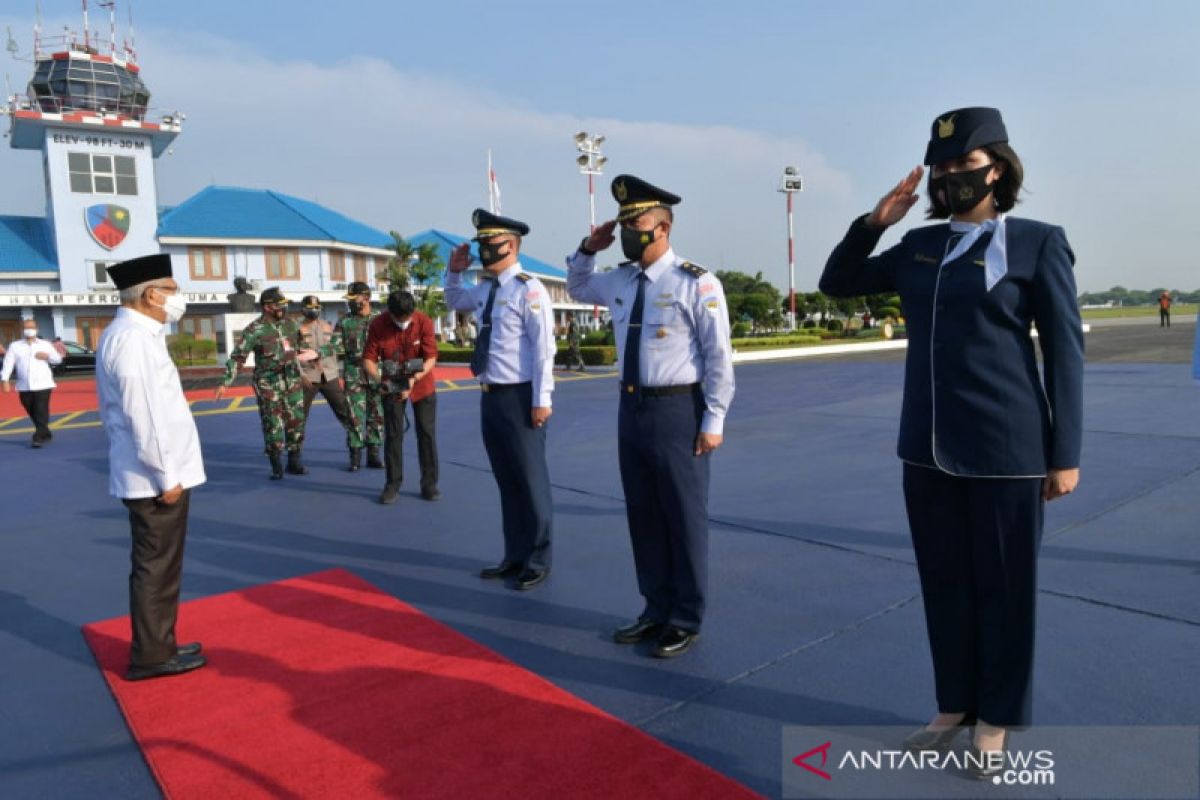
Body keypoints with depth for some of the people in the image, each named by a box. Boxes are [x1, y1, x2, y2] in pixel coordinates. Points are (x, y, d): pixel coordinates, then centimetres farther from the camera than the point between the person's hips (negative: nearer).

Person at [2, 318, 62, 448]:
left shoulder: (45, 344, 8)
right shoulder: (15, 346, 6)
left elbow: (58, 359, 11)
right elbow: (8, 363, -1)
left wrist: (48, 356, -10)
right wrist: (5, 380, -12)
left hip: (43, 384, -2)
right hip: (24, 386, 2)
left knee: (41, 412, -9)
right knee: (32, 414, 10)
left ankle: (38, 438, -9)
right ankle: (46, 434, 25)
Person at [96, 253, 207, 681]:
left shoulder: (129, 334, 12)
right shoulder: (133, 339, -19)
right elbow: (142, 415, -23)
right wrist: (165, 475, -18)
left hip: (151, 473, 10)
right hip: (155, 476, -10)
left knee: (158, 563, 18)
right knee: (156, 566, 2)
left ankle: (157, 646, 30)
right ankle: (151, 656, 14)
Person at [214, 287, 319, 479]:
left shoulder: (290, 324, 7)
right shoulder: (255, 329, -9)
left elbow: (300, 348, 22)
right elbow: (237, 357, -8)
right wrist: (225, 383, -12)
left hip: (293, 382, 5)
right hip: (268, 385, -5)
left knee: (296, 422, 5)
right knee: (273, 426, -1)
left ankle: (294, 462, 17)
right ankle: (276, 467, 9)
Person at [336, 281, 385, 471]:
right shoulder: (344, 322, 5)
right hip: (353, 377, 0)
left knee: (376, 416, 4)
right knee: (355, 417, 0)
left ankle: (373, 454, 14)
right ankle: (355, 456, 8)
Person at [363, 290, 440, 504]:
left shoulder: (424, 322, -18)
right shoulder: (378, 325, -16)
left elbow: (431, 357, -18)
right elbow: (368, 359, -14)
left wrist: (415, 378, -33)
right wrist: (379, 380, -32)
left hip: (422, 385, 0)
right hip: (391, 386, 0)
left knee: (427, 433, 2)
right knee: (393, 435, 3)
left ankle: (429, 484, 11)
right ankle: (393, 484, 12)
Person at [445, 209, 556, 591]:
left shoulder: (528, 289, -12)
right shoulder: (484, 289, 11)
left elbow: (544, 347, -16)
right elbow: (454, 301, 32)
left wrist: (541, 400, -18)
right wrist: (454, 271, 13)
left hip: (518, 397, -8)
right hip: (490, 396, 8)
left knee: (530, 480, 4)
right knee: (506, 480, 16)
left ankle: (538, 561, 18)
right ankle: (514, 555, 29)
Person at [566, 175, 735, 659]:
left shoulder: (696, 283, -12)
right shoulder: (621, 279, 8)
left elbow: (719, 357, -10)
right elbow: (577, 289, 28)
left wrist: (713, 421, -12)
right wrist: (588, 249, 9)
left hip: (677, 408, -7)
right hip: (631, 407, 7)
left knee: (683, 517, 5)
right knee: (643, 514, 14)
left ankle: (686, 620, 21)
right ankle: (656, 608, 30)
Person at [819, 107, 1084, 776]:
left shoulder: (1038, 242, -3)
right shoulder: (918, 247, 10)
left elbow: (1066, 351, -4)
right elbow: (837, 284, 17)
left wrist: (1065, 455, -7)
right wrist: (874, 223, 1)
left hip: (1006, 450, -4)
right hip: (927, 448, 5)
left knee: (1003, 588, 8)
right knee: (944, 584, 14)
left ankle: (996, 721, 27)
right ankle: (955, 706, 32)